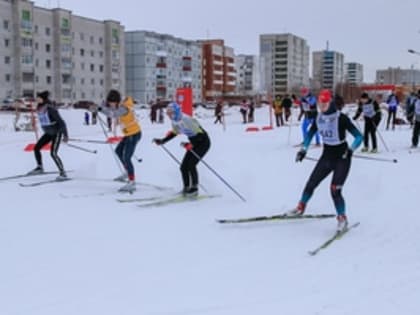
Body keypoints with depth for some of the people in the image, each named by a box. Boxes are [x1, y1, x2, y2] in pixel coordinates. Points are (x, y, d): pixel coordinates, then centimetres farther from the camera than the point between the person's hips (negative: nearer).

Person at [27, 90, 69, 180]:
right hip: (48, 133, 8)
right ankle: (39, 168, 27)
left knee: (53, 153, -16)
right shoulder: (39, 109, -2)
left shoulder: (50, 109, -26)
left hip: (57, 132, -8)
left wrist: (65, 135, -20)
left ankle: (63, 174, -5)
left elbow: (61, 122, -23)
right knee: (36, 148, 7)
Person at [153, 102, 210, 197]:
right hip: (194, 143, 8)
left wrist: (190, 145, -37)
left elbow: (200, 135, -28)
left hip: (203, 142, -8)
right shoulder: (174, 122, -7)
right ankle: (186, 188, 16)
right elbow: (173, 133, 13)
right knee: (184, 167, 2)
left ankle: (194, 188, -6)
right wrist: (162, 141, 4)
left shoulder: (187, 120, -32)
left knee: (191, 164, -18)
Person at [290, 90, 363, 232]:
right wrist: (303, 150, 4)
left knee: (335, 190, -14)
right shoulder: (319, 118, -4)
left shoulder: (341, 118, -20)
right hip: (327, 156, 5)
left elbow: (359, 136, -18)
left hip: (342, 158, -5)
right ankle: (301, 208, 31)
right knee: (311, 184, 8)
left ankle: (342, 219, 5)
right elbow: (310, 133, 14)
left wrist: (350, 150, -35)